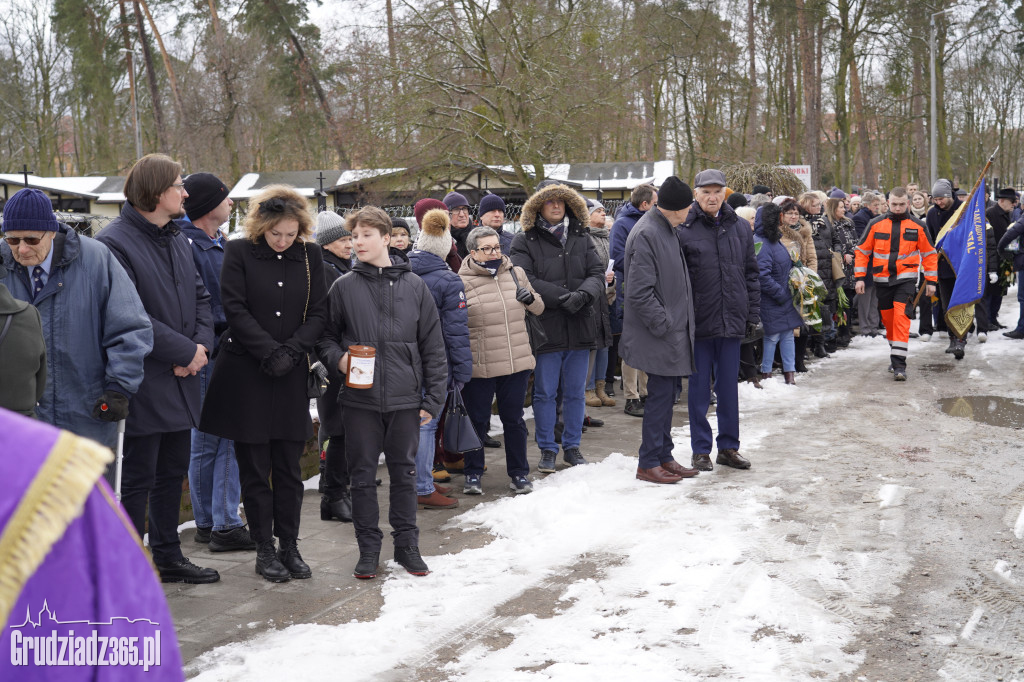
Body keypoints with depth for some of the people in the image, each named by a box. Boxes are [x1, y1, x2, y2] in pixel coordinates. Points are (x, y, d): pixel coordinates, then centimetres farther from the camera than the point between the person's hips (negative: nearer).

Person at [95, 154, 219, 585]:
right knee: (137, 479, 1)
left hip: (181, 380, 8)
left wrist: (202, 345, -5)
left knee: (172, 473, 17)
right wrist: (186, 351, -17)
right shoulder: (115, 242, -14)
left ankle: (168, 557, 30)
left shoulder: (177, 240, 13)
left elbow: (200, 298, 14)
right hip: (143, 385, -8)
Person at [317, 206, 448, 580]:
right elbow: (325, 337, 10)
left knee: (405, 472, 11)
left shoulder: (414, 286, 2)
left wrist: (433, 399, 1)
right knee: (363, 474, 6)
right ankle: (368, 546, 20)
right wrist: (338, 357, -12)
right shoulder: (344, 287, 0)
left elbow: (433, 347, 4)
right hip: (360, 399, 0)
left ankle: (407, 543, 25)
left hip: (405, 399, 1)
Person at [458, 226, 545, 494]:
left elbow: (539, 308, 19)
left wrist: (530, 298, -4)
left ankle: (519, 473, 26)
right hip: (479, 367, -3)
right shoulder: (462, 281, -6)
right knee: (478, 421, 9)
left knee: (514, 419, 13)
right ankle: (473, 473, 27)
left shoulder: (515, 273, 7)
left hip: (517, 362, 4)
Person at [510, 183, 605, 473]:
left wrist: (583, 295, -18)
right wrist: (565, 296, -19)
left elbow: (597, 273, 3)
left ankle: (572, 447, 24)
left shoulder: (581, 239, 11)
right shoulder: (524, 242, -2)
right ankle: (547, 450, 16)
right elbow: (526, 281, -13)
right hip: (546, 328, -3)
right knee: (545, 393, 3)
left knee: (575, 392, 11)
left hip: (580, 328, 4)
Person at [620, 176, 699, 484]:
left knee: (667, 394, 14)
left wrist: (678, 323, 15)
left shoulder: (667, 230, 14)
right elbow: (640, 291, -22)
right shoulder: (646, 234, -18)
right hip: (658, 336, -10)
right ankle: (648, 463, 5)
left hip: (673, 330, 10)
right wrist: (664, 324, -19)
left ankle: (664, 457, 23)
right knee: (660, 394, -4)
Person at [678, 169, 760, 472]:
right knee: (699, 387, 6)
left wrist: (753, 314, 8)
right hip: (698, 322, -3)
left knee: (729, 386, 12)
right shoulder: (684, 230, -6)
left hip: (732, 321, 4)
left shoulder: (740, 228, 8)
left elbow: (751, 273, 12)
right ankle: (700, 449, 16)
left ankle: (729, 446, 22)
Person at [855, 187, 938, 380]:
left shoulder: (917, 226, 2)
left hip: (906, 278, -2)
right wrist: (860, 277, 2)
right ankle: (895, 350, 33)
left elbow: (929, 253, 9)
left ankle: (899, 364, -18)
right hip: (882, 279, 3)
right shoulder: (876, 224, 3)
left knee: (901, 316, -16)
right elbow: (863, 251, 8)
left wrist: (931, 281, 6)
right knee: (888, 318, 11)